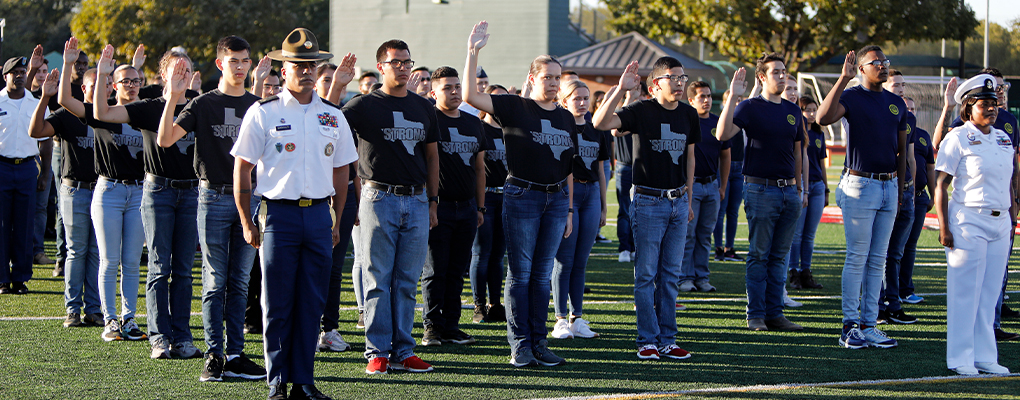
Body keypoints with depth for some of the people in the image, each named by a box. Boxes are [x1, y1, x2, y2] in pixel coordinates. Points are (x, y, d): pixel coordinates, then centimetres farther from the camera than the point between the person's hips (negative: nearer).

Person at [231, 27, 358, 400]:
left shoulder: (333, 117, 11)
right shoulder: (262, 113, -1)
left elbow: (341, 170, 18)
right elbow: (242, 168, 0)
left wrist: (335, 222, 14)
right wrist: (247, 223, -2)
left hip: (319, 214, 3)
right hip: (279, 213, -3)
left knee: (312, 302, 4)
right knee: (277, 304, -1)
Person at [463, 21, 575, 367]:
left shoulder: (566, 118, 13)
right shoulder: (515, 108, -3)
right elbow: (470, 96, -14)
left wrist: (569, 209, 14)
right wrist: (473, 52, -20)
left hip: (557, 198, 5)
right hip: (522, 195, -5)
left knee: (543, 274, 7)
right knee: (520, 273, -1)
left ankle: (539, 342, 11)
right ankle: (519, 344, 3)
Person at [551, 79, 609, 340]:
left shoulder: (596, 131, 14)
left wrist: (603, 207, 17)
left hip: (591, 193, 5)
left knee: (581, 261, 8)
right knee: (564, 260, -3)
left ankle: (577, 318, 12)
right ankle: (561, 320, 2)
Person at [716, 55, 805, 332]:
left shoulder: (793, 111, 14)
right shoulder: (750, 107, -4)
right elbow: (723, 135, -20)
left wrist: (799, 187, 19)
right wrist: (732, 97, -25)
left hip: (788, 190, 5)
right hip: (761, 189, -5)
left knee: (780, 256, 8)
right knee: (759, 255, -2)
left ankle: (774, 313, 12)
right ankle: (756, 316, 3)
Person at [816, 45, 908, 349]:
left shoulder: (897, 104, 13)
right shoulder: (851, 97, -5)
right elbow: (823, 118, -26)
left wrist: (900, 190, 13)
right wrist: (843, 78, -27)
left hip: (889, 185, 6)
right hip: (860, 184, -6)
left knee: (878, 259, 7)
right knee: (857, 258, -5)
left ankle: (869, 324, 10)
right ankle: (851, 324, 0)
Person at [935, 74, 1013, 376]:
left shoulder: (1003, 139, 14)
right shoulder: (957, 139, -5)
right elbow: (941, 184, -7)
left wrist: (1012, 219, 15)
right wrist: (944, 226, -13)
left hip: (1000, 223, 6)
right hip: (968, 221, -6)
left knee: (990, 292, 8)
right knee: (965, 291, -3)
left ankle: (985, 357, 14)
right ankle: (960, 359, 2)